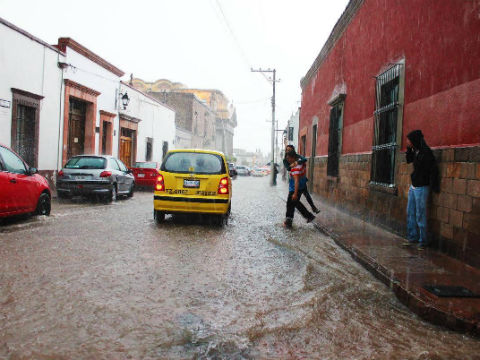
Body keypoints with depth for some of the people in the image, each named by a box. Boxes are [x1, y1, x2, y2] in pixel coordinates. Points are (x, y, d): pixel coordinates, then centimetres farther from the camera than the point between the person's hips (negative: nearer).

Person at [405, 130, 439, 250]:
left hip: (421, 188, -9)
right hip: (413, 187, 9)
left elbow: (433, 170, -20)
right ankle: (412, 237, 26)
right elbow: (409, 160, 23)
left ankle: (423, 241, 10)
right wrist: (409, 149, 7)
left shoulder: (426, 153, -19)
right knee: (410, 213, 15)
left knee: (420, 215, -2)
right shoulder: (416, 151, 6)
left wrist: (434, 186, -19)